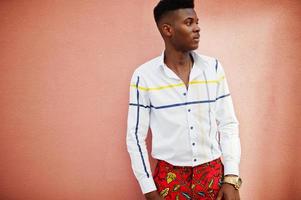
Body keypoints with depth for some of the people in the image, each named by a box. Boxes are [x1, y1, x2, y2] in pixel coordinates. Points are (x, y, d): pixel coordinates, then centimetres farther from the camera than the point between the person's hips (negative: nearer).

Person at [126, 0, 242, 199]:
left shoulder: (213, 67, -3)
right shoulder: (144, 75, -10)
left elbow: (228, 125, 1)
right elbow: (136, 136, -5)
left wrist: (231, 178, -5)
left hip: (213, 174, 2)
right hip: (169, 177, -2)